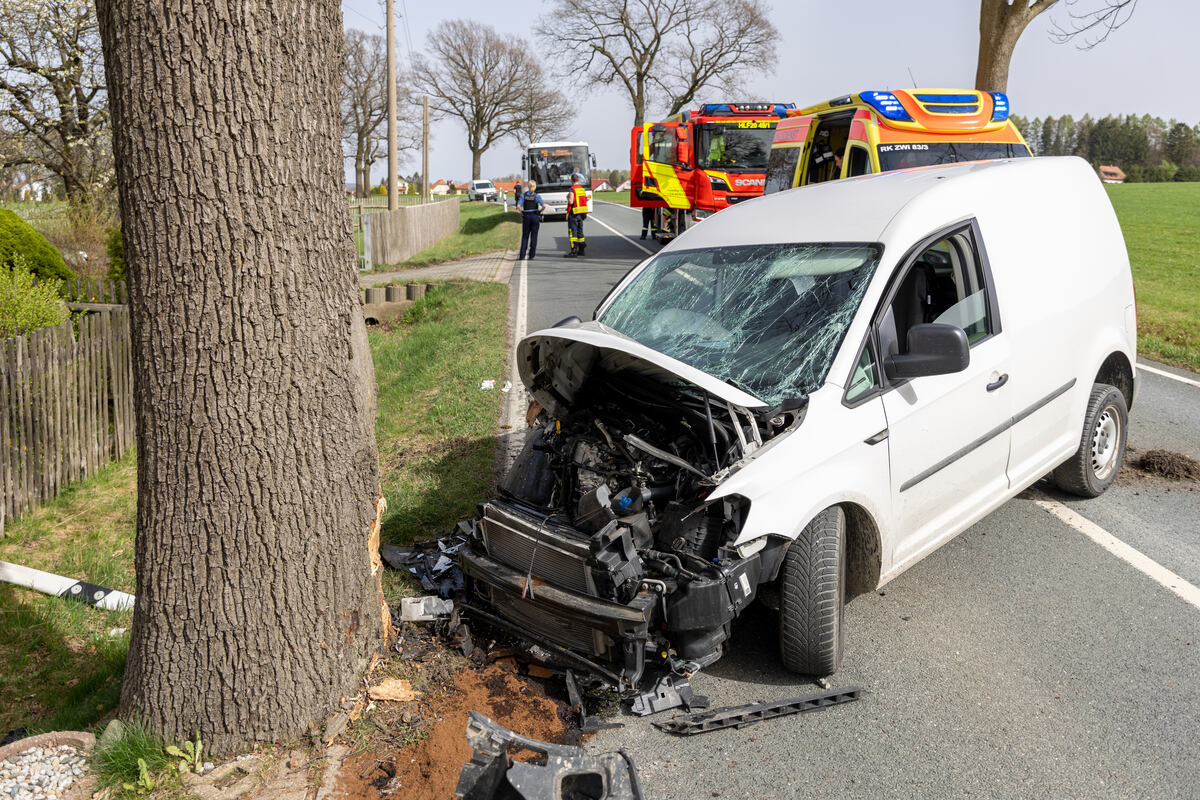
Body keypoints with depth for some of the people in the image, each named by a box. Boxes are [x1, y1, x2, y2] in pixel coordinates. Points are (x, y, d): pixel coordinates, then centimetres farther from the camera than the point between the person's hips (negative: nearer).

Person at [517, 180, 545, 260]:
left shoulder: (523, 195, -2)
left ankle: (522, 256, 0)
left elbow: (518, 206, -10)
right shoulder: (537, 196, -6)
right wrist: (540, 211, 2)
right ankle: (531, 255, 5)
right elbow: (544, 206, -15)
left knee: (525, 236, 8)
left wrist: (522, 212, 7)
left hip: (526, 216, 1)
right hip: (535, 216, -1)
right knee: (534, 236, 6)